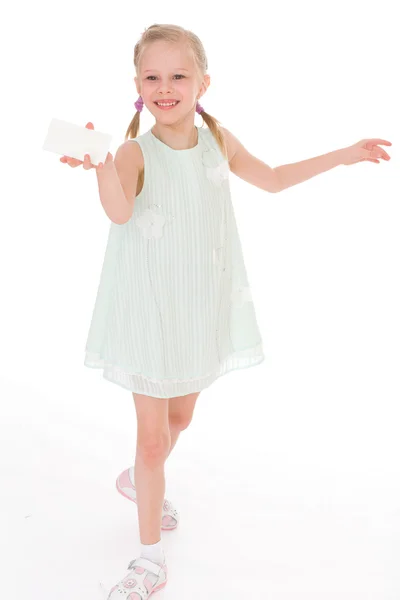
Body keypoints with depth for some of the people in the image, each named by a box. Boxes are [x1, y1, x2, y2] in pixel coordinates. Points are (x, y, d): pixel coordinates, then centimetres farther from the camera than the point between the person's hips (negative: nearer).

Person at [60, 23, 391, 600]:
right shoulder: (135, 151, -16)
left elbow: (272, 179, 15)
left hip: (202, 306, 5)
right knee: (152, 434, 2)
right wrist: (102, 164, -56)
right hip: (151, 309, -5)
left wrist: (342, 155, 16)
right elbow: (119, 211, -36)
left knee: (180, 418, 21)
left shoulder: (218, 140, -1)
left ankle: (140, 480, 53)